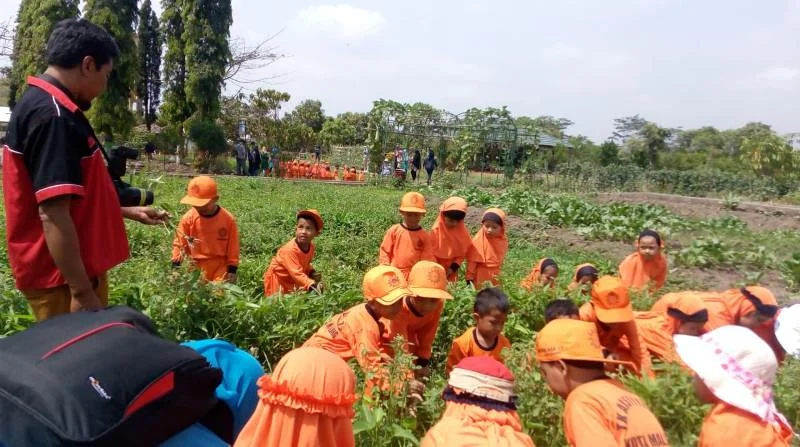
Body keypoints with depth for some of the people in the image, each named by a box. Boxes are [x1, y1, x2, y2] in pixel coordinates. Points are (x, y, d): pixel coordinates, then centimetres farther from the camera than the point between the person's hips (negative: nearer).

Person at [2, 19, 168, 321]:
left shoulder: (44, 106, 13)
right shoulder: (53, 115, -20)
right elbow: (53, 213, -27)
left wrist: (128, 212, 28)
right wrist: (81, 291, -25)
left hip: (73, 271, 10)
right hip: (65, 278, -10)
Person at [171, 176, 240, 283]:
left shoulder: (228, 219, -11)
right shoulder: (188, 218, -9)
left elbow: (233, 247, -4)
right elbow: (179, 243, 0)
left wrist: (232, 270, -4)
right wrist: (175, 268, -3)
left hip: (220, 267, -1)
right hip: (196, 267, 1)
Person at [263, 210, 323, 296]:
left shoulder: (311, 247, -10)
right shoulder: (290, 250, -34)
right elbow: (296, 273, -39)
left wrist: (312, 272, -13)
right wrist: (311, 285, -51)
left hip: (292, 280, 7)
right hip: (277, 280, -7)